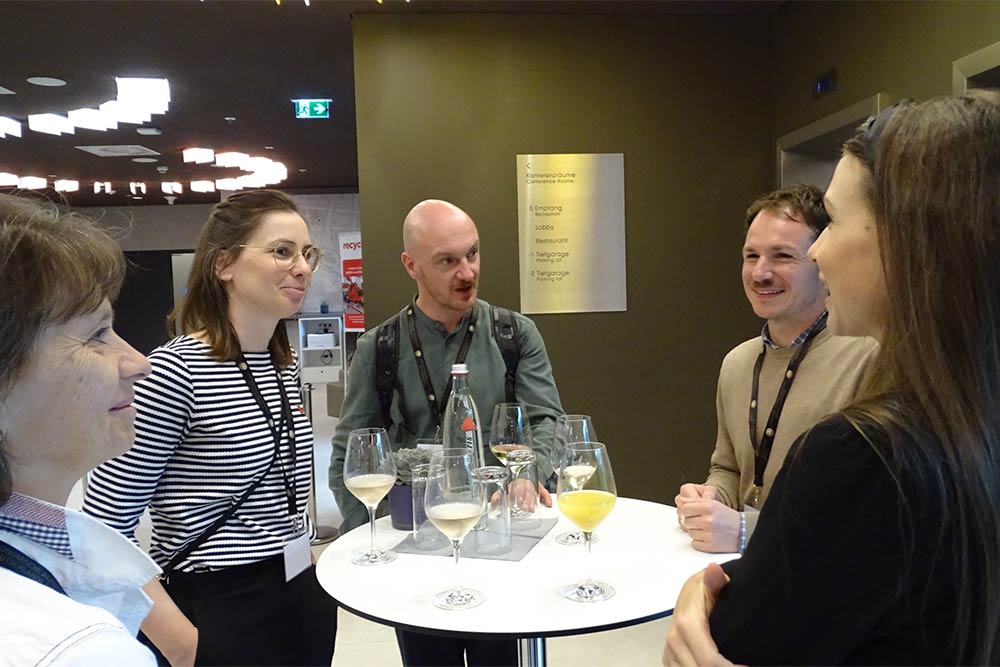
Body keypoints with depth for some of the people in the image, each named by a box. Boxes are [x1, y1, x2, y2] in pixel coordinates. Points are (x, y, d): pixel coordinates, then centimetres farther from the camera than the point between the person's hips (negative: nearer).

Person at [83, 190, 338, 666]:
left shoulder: (285, 365, 4)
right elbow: (103, 525, -16)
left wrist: (304, 565, 16)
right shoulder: (177, 369, -19)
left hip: (304, 594, 8)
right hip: (218, 609, -7)